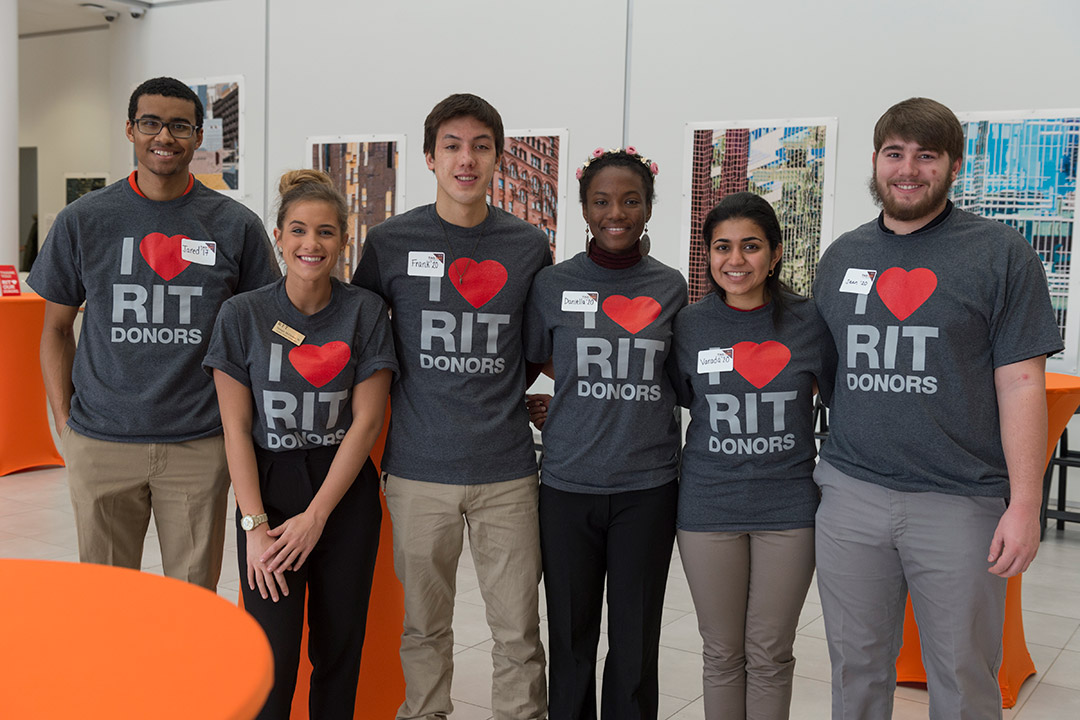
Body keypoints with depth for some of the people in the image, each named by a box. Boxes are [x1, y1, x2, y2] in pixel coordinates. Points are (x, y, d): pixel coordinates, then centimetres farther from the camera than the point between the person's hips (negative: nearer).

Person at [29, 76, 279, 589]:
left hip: (200, 447, 0)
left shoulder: (236, 226, 1)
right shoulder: (82, 221, 3)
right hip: (100, 445, 1)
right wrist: (63, 422, 4)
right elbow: (56, 328, 11)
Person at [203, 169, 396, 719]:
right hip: (267, 490, -1)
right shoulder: (242, 314, -2)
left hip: (345, 493, 1)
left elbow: (367, 420, -4)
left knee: (339, 648, 7)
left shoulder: (365, 311, -1)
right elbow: (236, 428, -3)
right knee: (272, 656, -6)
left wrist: (315, 517, -9)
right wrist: (255, 525, -10)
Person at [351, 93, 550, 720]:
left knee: (519, 627, 5)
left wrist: (508, 396, 6)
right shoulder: (391, 242, 1)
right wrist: (403, 398, 6)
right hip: (419, 467, 0)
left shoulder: (530, 247, 4)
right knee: (425, 625, 12)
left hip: (506, 470, 1)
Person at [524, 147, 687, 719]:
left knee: (635, 647, 8)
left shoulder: (671, 287, 4)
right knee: (571, 641, 10)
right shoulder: (553, 285, 1)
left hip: (648, 486, 1)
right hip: (567, 484, 0)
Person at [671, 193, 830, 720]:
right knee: (722, 652, 12)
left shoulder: (808, 322, -3)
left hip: (788, 505, 0)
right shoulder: (690, 325, -1)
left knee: (770, 655, 10)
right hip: (709, 506, 1)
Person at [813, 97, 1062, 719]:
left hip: (961, 503, -3)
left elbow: (1021, 383, -6)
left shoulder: (1000, 253, -2)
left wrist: (1024, 505, -12)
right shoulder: (842, 256, 11)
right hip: (849, 497, 4)